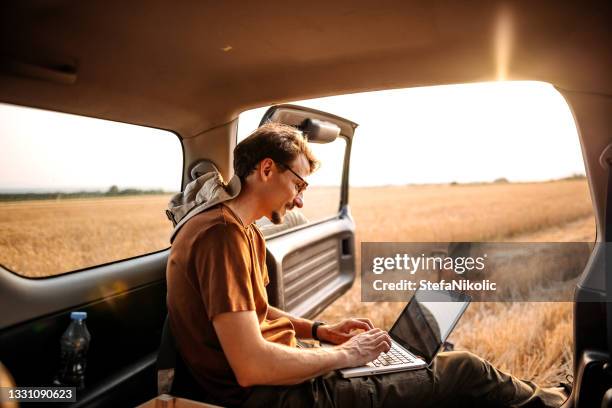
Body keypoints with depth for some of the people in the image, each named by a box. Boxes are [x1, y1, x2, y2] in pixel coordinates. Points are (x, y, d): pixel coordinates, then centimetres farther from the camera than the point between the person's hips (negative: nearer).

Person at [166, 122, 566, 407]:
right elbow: (251, 366, -29)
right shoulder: (223, 232, -25)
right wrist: (345, 354, -15)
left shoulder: (241, 228, 7)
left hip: (280, 372, 10)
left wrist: (319, 330, 6)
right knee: (463, 371, -2)